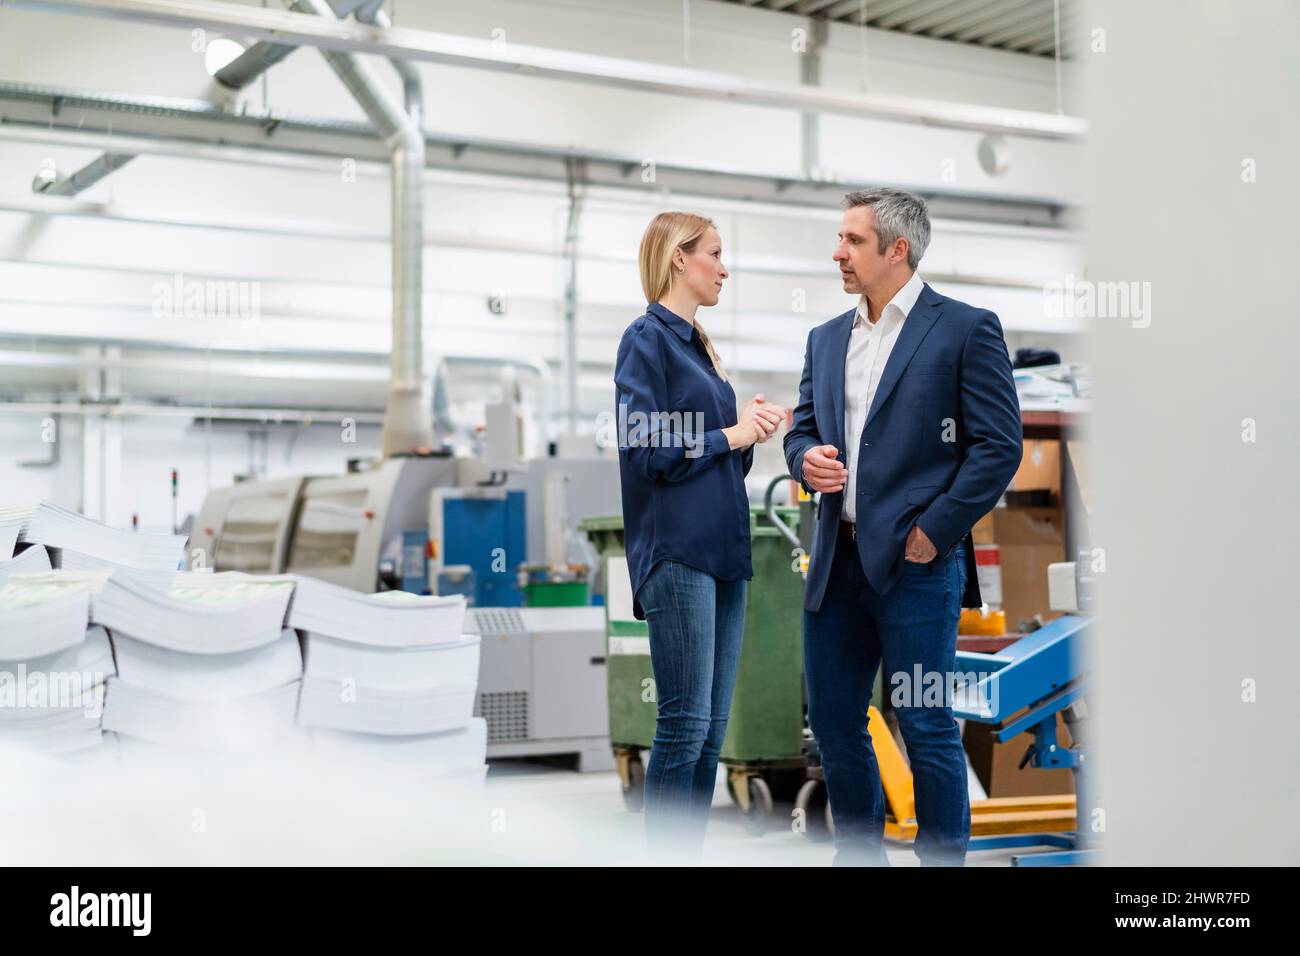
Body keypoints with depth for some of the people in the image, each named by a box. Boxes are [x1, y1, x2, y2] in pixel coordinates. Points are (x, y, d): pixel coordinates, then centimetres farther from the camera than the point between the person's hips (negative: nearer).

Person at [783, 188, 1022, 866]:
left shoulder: (966, 328, -4)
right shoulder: (826, 338, 15)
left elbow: (999, 445, -8)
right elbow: (801, 429, 20)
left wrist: (932, 531, -12)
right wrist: (806, 459, -5)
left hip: (917, 562, -6)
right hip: (837, 561, 6)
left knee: (927, 729, 0)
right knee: (834, 723, 12)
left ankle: (943, 858, 14)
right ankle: (859, 857, 28)